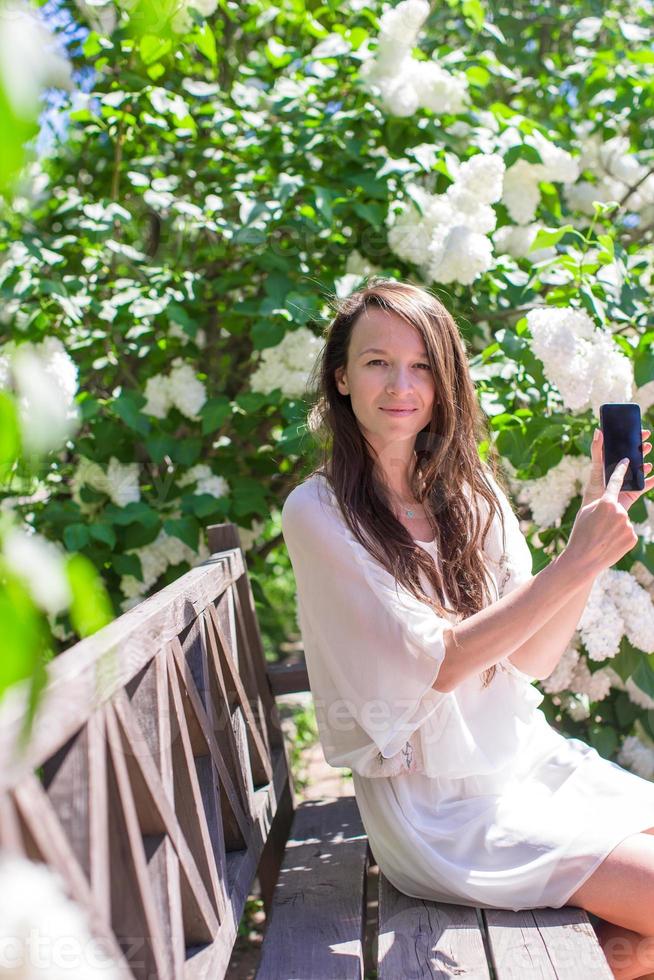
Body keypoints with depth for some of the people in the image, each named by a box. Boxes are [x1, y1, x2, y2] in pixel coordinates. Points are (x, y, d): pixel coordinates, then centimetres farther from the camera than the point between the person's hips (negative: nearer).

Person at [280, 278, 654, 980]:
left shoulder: (474, 494, 4)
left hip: (533, 760, 6)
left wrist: (597, 520, -12)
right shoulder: (318, 512, -12)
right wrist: (576, 563, -24)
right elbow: (437, 664, -17)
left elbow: (533, 660, -1)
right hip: (439, 805, -6)